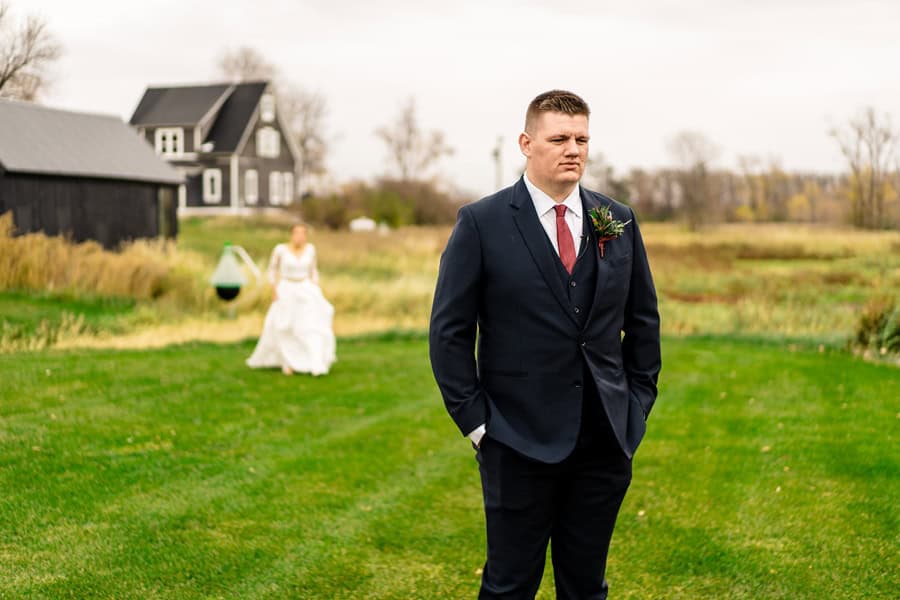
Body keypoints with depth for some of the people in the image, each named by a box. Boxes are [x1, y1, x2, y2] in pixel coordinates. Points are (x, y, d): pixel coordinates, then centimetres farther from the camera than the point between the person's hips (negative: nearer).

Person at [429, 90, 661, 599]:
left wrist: (639, 404, 7)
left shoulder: (619, 222, 6)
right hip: (520, 440, -4)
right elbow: (449, 331, -5)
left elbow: (644, 321, 13)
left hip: (606, 439, 4)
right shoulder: (482, 223, -6)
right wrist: (475, 420, -8)